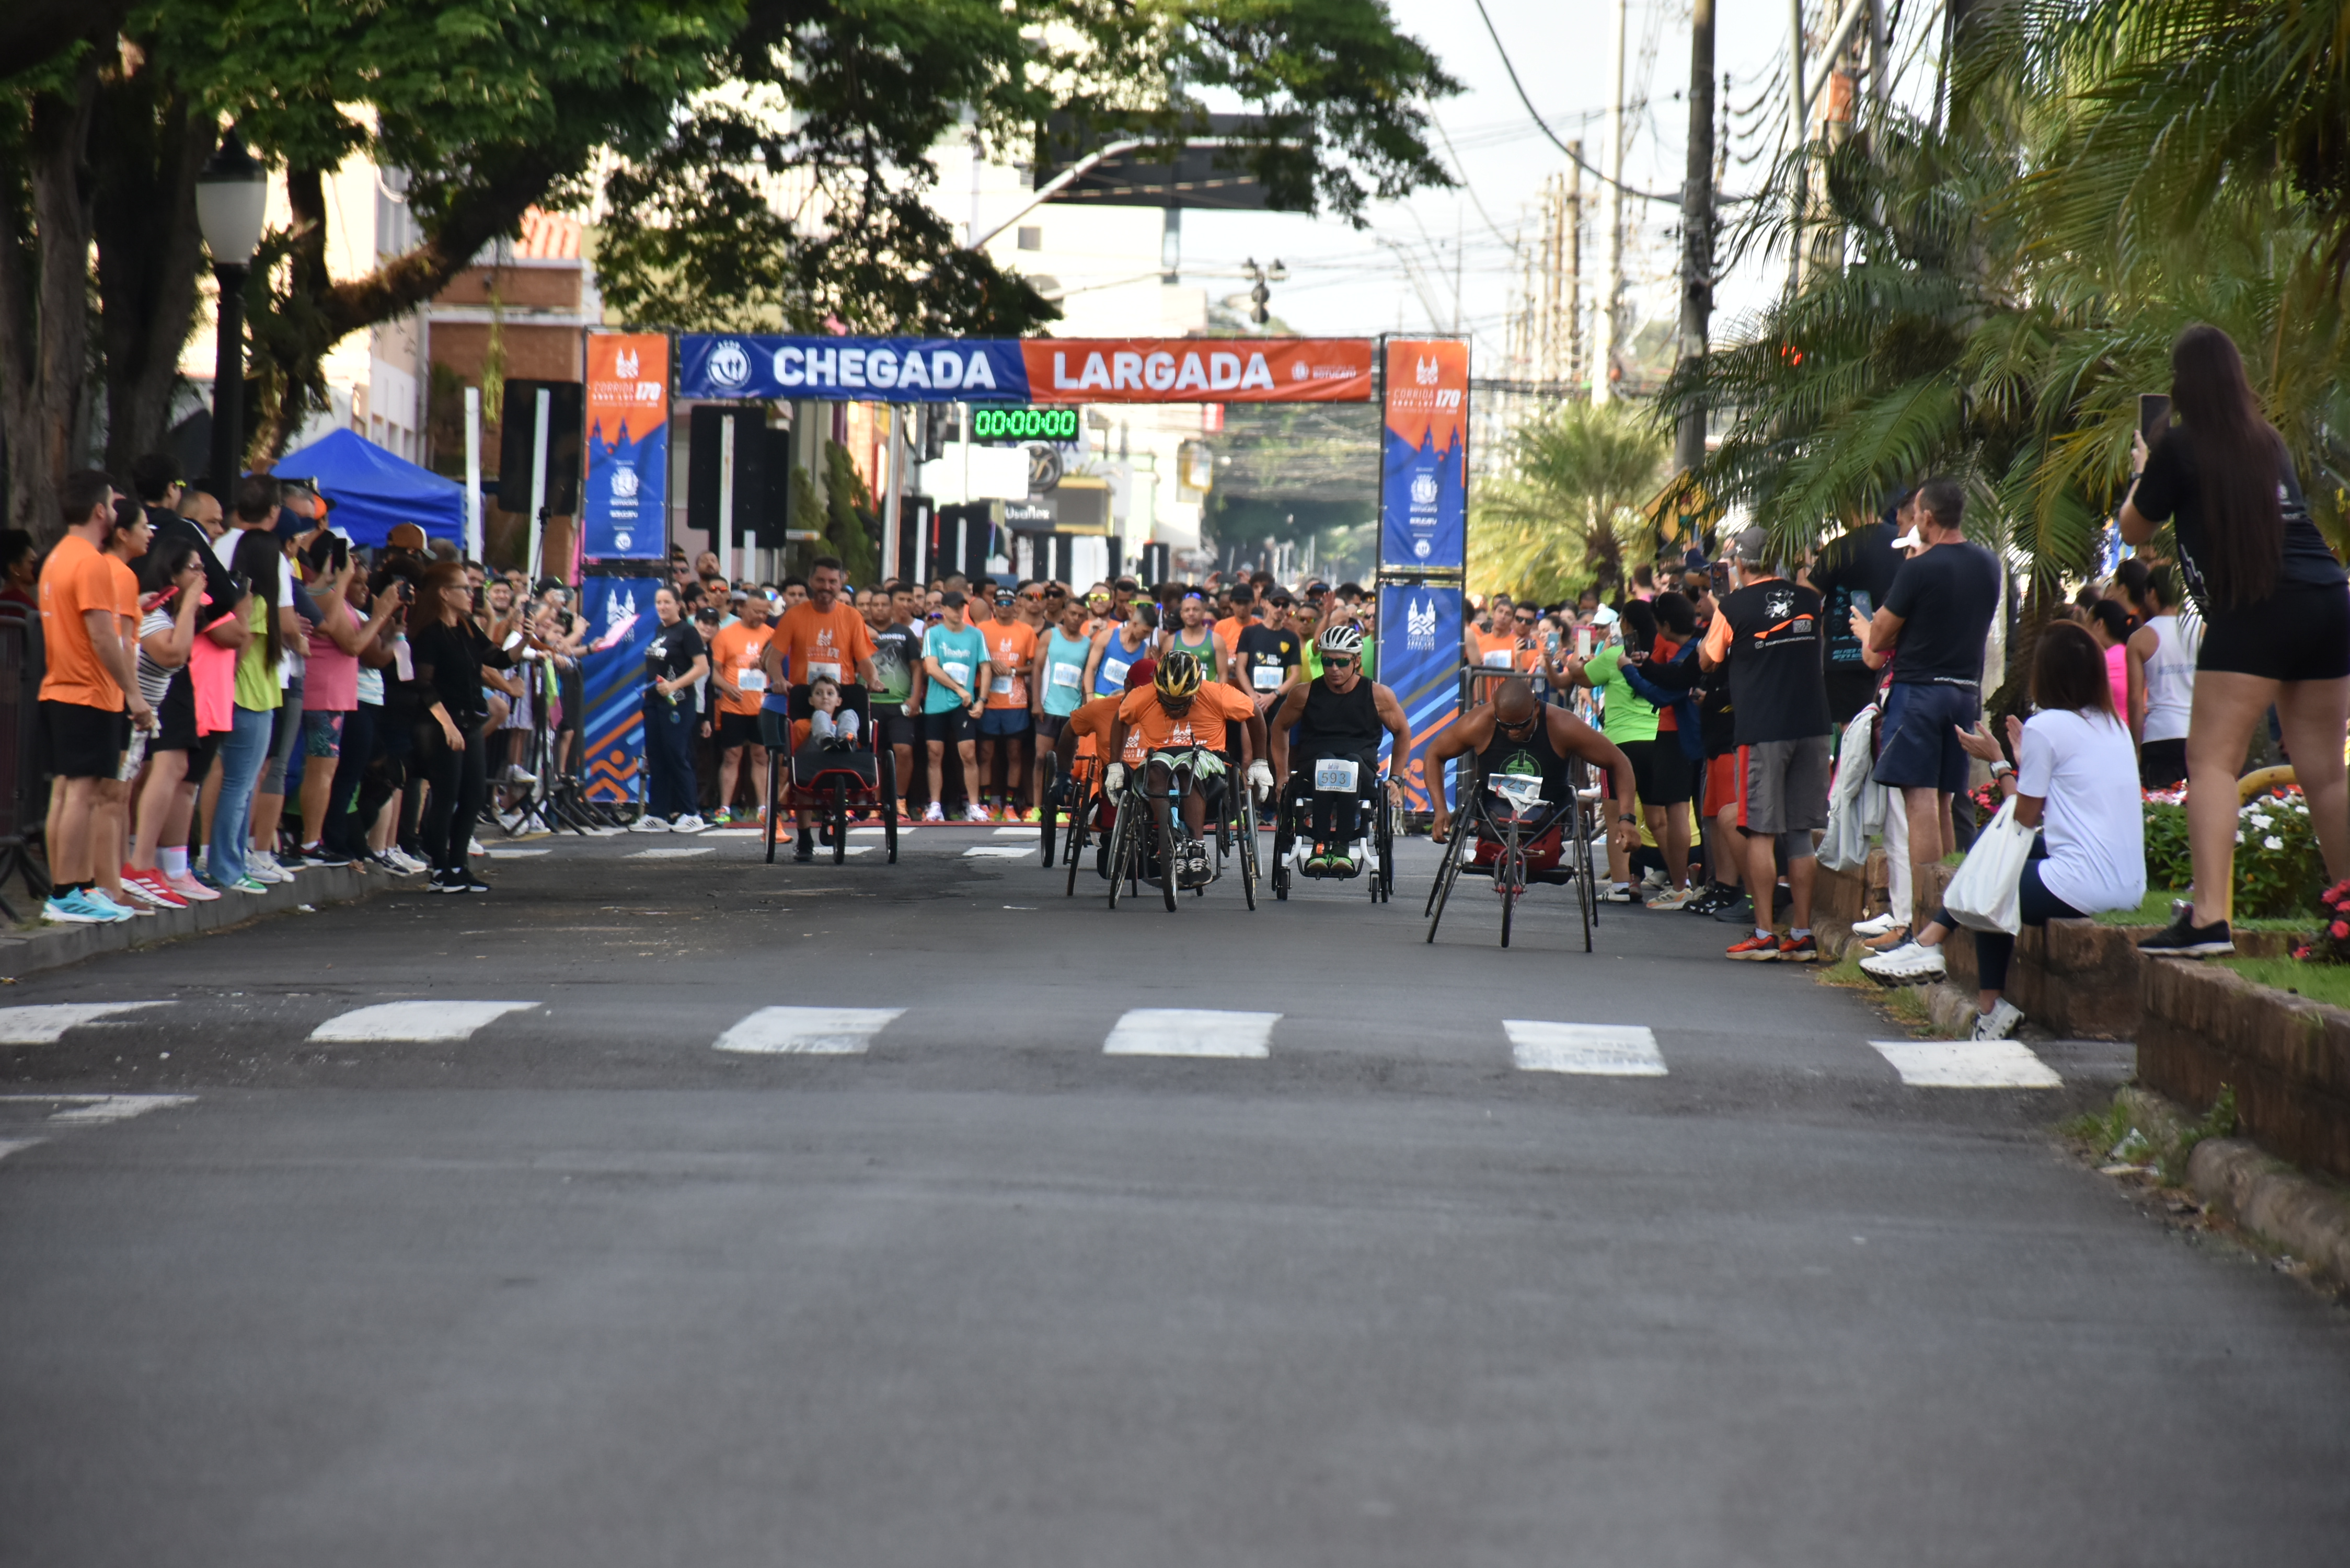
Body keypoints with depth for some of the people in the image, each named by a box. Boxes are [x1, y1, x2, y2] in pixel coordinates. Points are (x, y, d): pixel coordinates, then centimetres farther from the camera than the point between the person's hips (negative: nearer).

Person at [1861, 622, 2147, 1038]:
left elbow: (2025, 817, 1)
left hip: (2082, 888, -8)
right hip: (2130, 889, 8)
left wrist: (1999, 762, 13)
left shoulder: (2046, 727, -7)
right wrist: (2024, 759, 28)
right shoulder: (2116, 726, 15)